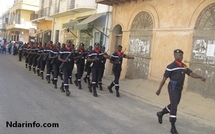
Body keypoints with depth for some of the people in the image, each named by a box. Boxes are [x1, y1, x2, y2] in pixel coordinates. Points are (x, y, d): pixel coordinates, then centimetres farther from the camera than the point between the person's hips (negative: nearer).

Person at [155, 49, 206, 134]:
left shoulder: (184, 66, 8)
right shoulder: (171, 66, -12)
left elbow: (191, 73, -1)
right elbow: (164, 78, -10)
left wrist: (200, 77, -20)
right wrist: (159, 89, -8)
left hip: (179, 89, 7)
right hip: (173, 88, -7)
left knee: (173, 105, 19)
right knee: (174, 106, -8)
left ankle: (161, 113, 43)